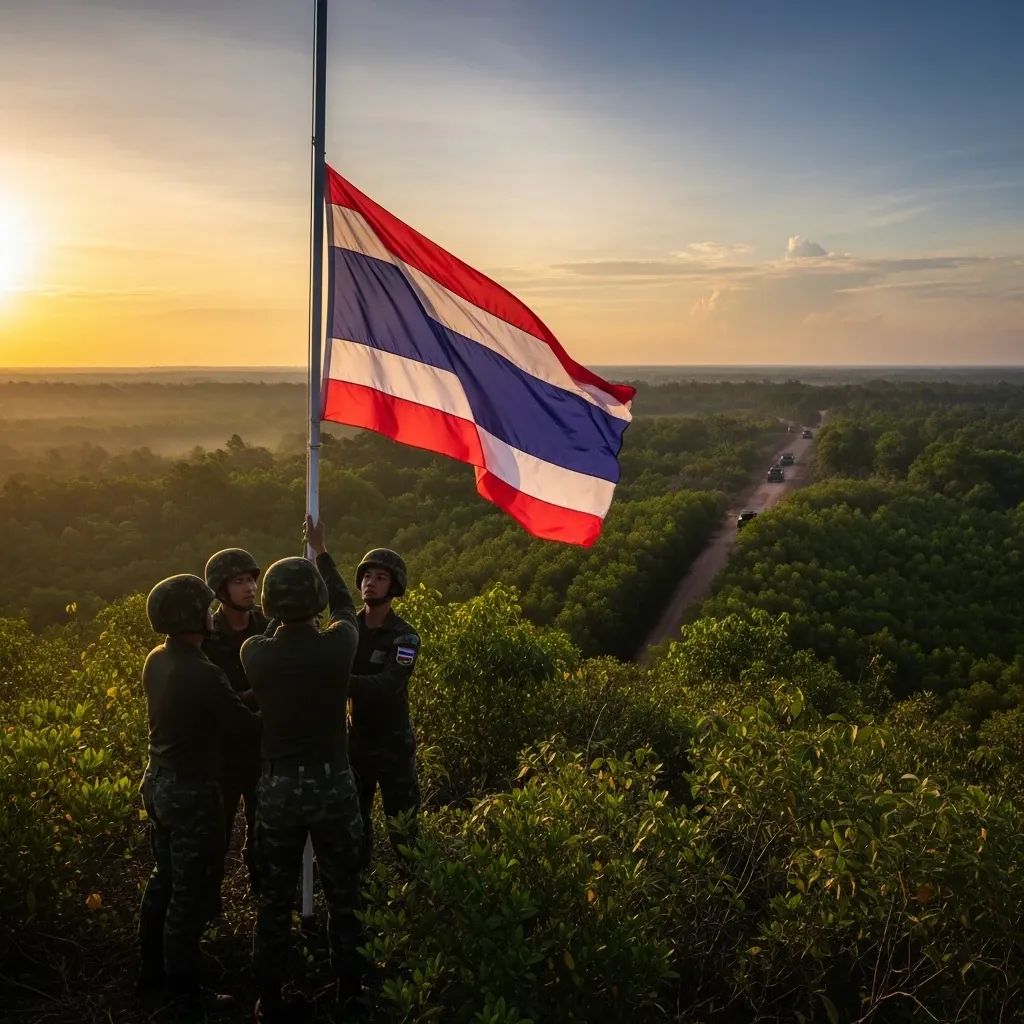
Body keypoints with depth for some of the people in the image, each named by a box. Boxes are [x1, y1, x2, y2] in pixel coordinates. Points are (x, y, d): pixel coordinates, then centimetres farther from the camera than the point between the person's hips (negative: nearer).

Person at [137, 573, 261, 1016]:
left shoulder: (156, 660, 0)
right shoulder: (202, 673, -27)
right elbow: (243, 725, -16)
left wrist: (244, 698, 6)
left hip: (158, 782, 9)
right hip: (191, 791, -8)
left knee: (163, 879, 23)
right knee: (189, 893, 6)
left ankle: (151, 972, 37)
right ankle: (184, 991, 20)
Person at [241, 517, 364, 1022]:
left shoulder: (255, 654, -12)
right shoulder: (338, 645, -14)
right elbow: (344, 606, 9)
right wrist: (321, 552, 21)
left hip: (277, 787, 1)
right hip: (332, 785, -1)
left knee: (275, 896, 15)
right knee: (342, 895, 15)